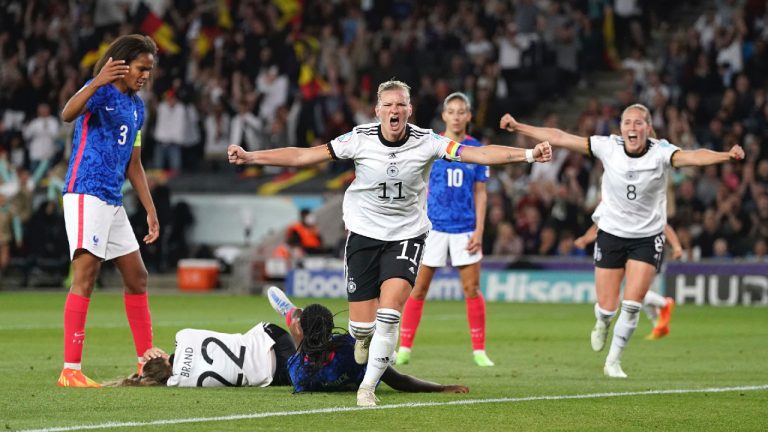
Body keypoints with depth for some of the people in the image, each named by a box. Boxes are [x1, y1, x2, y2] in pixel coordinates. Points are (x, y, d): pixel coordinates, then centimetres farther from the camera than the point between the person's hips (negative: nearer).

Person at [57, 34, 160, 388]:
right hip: (86, 193, -9)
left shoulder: (137, 107, 18)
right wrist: (97, 83, -46)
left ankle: (147, 361, 21)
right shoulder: (100, 91, -7)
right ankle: (70, 371, -18)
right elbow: (68, 114, -29)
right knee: (86, 273, -15)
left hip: (113, 200, 9)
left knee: (137, 277, 12)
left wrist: (150, 210, 21)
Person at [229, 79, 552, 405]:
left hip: (407, 234, 0)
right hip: (364, 232, 0)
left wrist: (528, 154, -30)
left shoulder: (427, 142, -12)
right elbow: (303, 156, -8)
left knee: (389, 314, -19)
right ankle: (363, 337, 39)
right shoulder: (360, 140, -11)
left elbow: (479, 154, -18)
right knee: (362, 325, -1)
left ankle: (368, 387, -2)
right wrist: (249, 157, -13)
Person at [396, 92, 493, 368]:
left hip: (465, 228, 1)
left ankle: (479, 350, 8)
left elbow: (480, 193, 6)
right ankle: (404, 348, 8)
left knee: (472, 288, 0)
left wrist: (479, 230, -1)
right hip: (434, 226, -1)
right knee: (419, 288, 1)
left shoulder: (476, 149, 4)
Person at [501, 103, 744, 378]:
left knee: (631, 306, -8)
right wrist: (518, 127, -10)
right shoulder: (608, 147, -12)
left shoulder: (661, 152, -17)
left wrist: (726, 155, -55)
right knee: (607, 306, 2)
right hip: (611, 233, 1)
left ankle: (613, 361, 13)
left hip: (648, 238, -1)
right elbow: (560, 138, -9)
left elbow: (693, 157, -36)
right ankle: (602, 324, 41)